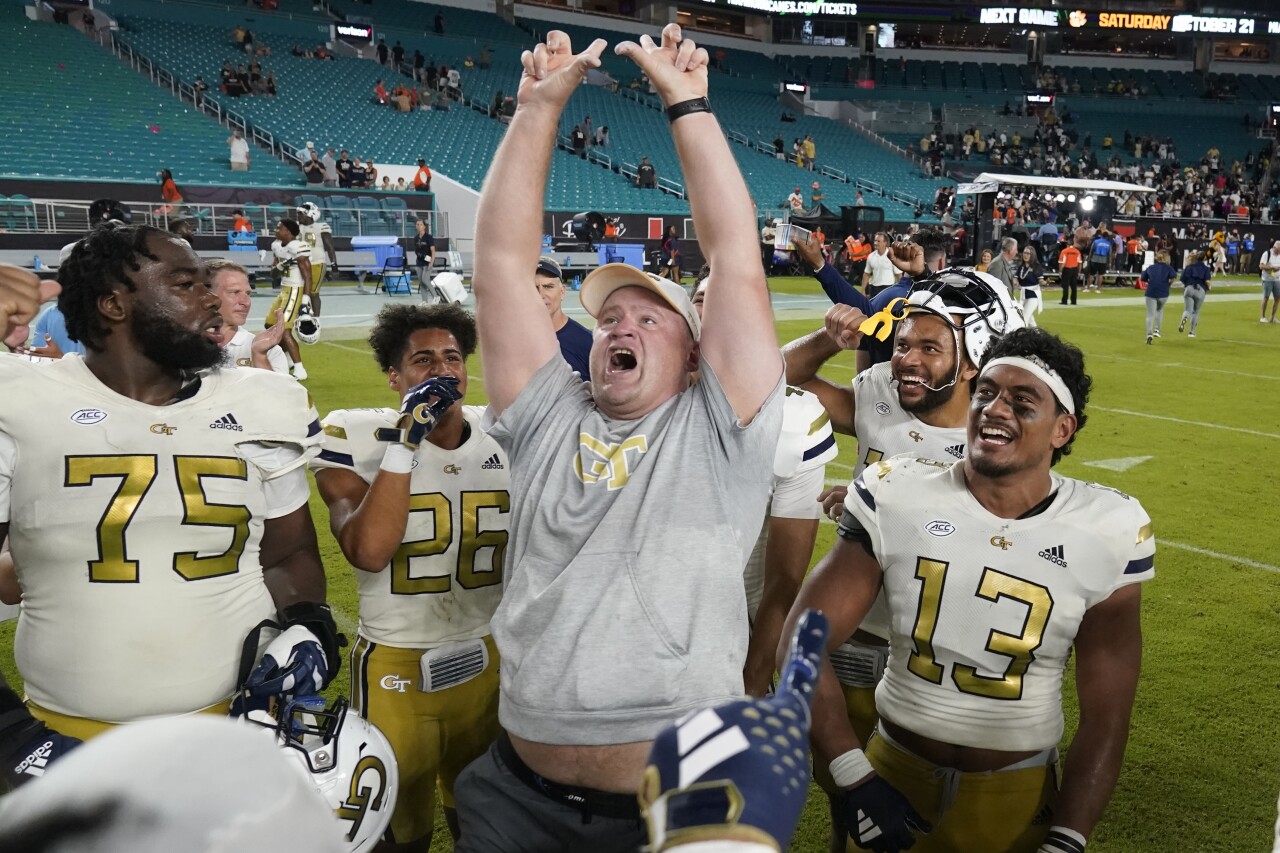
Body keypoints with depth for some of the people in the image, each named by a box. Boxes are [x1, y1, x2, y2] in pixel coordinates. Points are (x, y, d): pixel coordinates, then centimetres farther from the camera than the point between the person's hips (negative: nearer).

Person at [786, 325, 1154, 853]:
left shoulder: (1108, 533, -10)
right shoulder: (897, 495, -12)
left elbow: (1105, 719, -4)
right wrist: (854, 779, -17)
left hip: (1016, 797, 0)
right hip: (892, 772, 0)